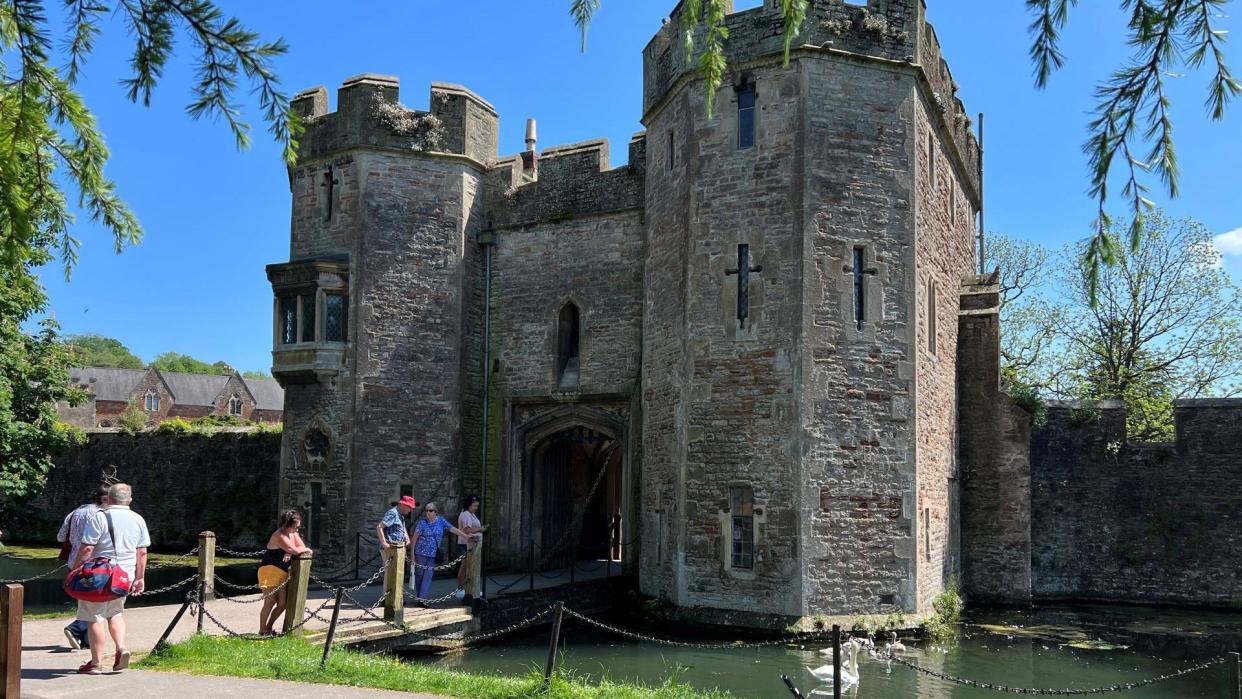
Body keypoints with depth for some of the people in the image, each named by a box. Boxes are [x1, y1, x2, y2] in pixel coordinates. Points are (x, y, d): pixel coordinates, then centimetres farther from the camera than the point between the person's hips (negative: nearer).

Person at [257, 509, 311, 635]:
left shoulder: (293, 533, 9)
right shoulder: (279, 536, -19)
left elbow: (302, 547, 3)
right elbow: (295, 550, -27)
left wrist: (290, 552, -15)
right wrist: (306, 550, -8)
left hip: (282, 573, 9)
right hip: (270, 570, -9)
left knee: (283, 603, 5)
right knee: (270, 602, -9)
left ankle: (268, 628, 20)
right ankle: (262, 632, 1)